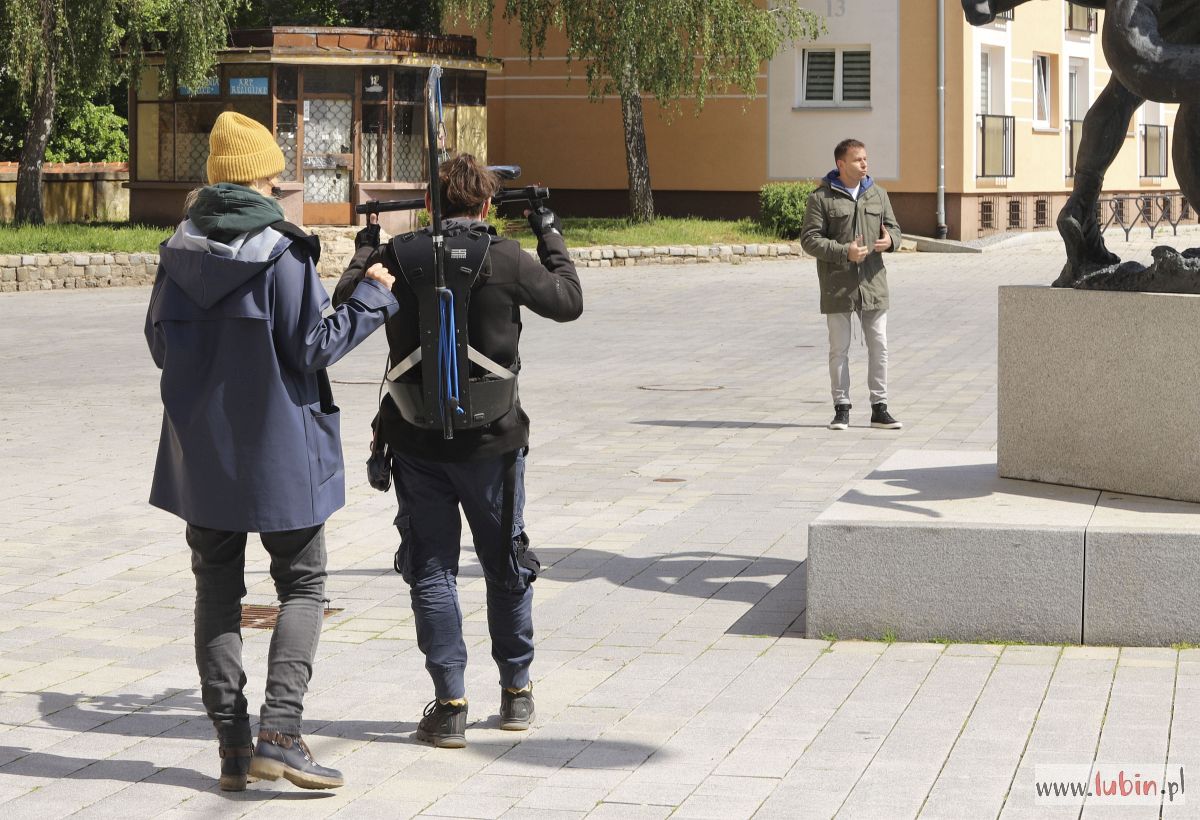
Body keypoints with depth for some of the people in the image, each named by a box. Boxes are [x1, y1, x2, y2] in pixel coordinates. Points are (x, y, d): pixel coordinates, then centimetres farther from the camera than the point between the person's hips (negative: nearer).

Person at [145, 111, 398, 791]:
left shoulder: (181, 251, 1)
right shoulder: (281, 252, -15)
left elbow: (161, 345, 9)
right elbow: (312, 348, -13)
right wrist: (372, 298, -1)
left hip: (200, 450, 5)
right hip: (279, 450, -4)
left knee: (218, 590, 12)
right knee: (302, 586, 8)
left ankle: (233, 745, 10)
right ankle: (280, 731, -8)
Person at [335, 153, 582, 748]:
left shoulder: (399, 256, -5)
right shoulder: (506, 260, -8)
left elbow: (345, 304, 9)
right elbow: (569, 302, 6)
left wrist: (366, 248, 24)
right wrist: (550, 235, 19)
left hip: (416, 441, 1)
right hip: (491, 438, 0)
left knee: (432, 569, 6)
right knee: (506, 565, 15)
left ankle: (450, 705, 2)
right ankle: (516, 692, 26)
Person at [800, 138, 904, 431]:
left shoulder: (878, 194, 9)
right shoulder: (821, 197, -5)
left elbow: (894, 228, 14)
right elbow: (809, 239, -9)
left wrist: (890, 240, -11)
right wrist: (844, 252, -20)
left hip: (873, 283, 4)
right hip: (837, 286, -4)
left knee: (878, 347, 5)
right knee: (839, 349, 3)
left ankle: (879, 409, 12)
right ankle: (842, 409, 11)